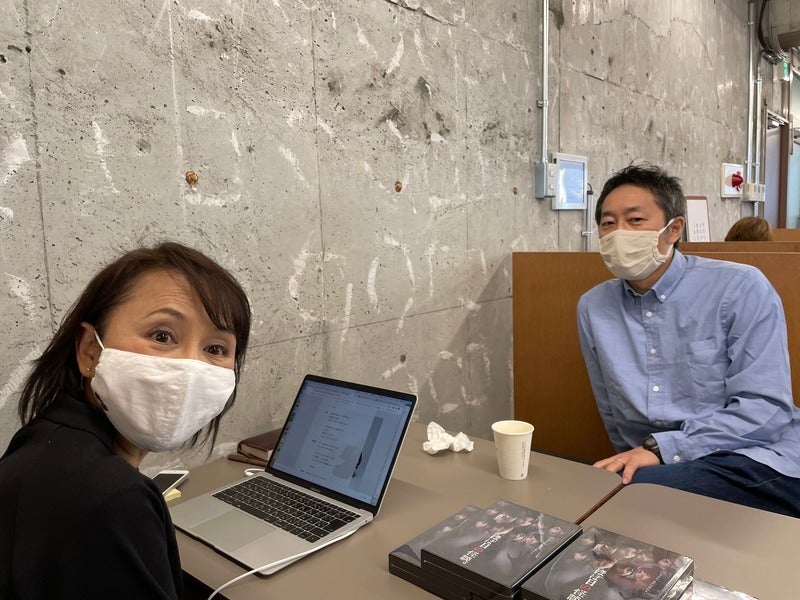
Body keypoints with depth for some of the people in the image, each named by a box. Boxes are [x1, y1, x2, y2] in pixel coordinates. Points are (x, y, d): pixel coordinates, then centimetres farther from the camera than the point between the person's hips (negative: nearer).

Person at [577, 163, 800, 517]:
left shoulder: (740, 288, -7)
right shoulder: (593, 308, 5)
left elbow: (765, 408, -14)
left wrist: (660, 448, -20)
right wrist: (633, 461, -2)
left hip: (756, 464, -4)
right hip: (648, 465, 5)